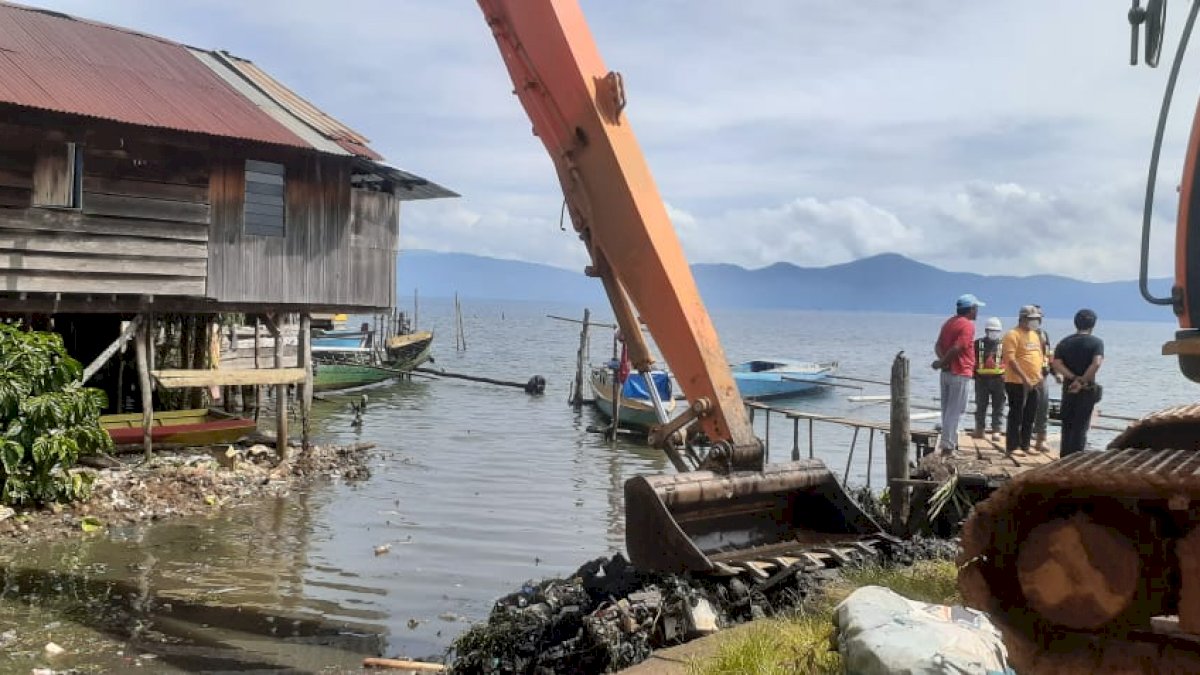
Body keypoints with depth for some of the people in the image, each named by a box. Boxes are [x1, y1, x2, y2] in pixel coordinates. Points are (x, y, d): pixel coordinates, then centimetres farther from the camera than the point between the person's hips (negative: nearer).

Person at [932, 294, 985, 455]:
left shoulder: (949, 322, 13)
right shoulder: (968, 325, -13)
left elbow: (938, 345, 4)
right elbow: (957, 348, -22)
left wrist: (942, 360, -11)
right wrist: (942, 363, -12)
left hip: (947, 372, 8)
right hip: (961, 374, -8)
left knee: (948, 410, 13)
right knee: (955, 411, -4)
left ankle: (950, 442, 19)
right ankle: (948, 446, -4)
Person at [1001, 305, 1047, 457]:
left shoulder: (1035, 335, 16)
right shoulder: (1013, 335, -11)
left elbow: (1039, 355, 24)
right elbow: (1010, 359, -20)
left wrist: (1039, 374, 9)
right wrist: (1024, 378, -23)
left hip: (1033, 384, 8)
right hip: (1017, 383, -8)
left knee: (1030, 417, 12)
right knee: (1016, 416, -4)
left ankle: (1025, 446, 21)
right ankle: (1012, 447, 1)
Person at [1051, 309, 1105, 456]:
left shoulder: (1064, 342, 4)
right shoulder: (1097, 342, -7)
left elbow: (1057, 365, -9)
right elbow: (1096, 364, -23)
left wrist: (1074, 378, -13)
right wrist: (1082, 381, -18)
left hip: (1069, 388, 3)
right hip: (1087, 389, -3)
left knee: (1067, 425, 13)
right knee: (1081, 426, 2)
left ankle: (1065, 458, 17)